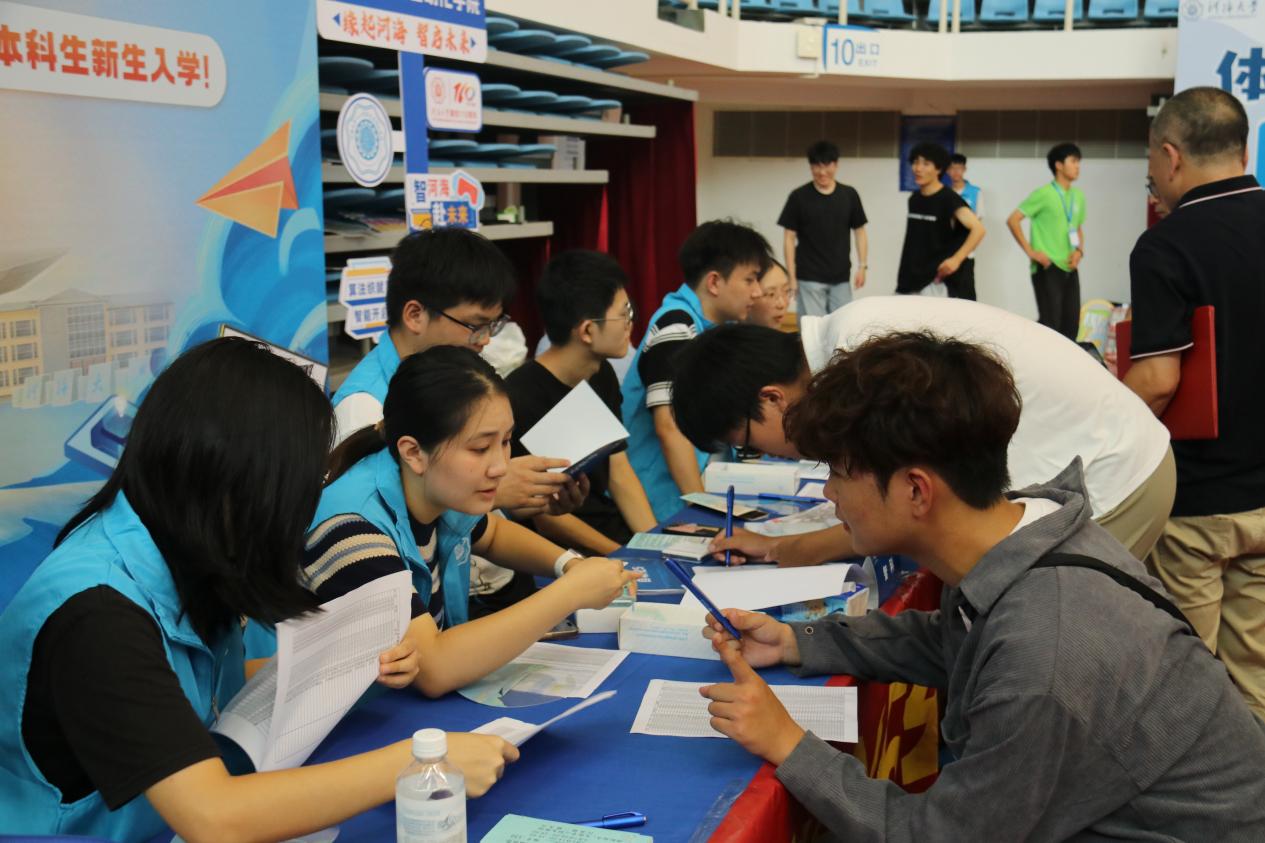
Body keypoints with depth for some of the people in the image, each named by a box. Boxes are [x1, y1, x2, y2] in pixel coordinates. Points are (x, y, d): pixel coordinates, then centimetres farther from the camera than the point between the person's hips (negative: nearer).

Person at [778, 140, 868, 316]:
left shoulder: (849, 195, 3)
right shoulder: (799, 197, -4)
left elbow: (859, 231, 11)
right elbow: (789, 238, -1)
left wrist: (862, 266, 2)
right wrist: (791, 276, -6)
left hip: (840, 279, 3)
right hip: (809, 279, -3)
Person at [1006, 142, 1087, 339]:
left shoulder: (1078, 196, 10)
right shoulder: (1043, 194, -10)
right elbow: (1013, 220, -10)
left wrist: (1079, 251, 3)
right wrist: (1030, 251, -12)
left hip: (1070, 268, 7)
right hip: (1047, 268, -7)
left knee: (1071, 324, 7)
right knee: (1050, 323, -8)